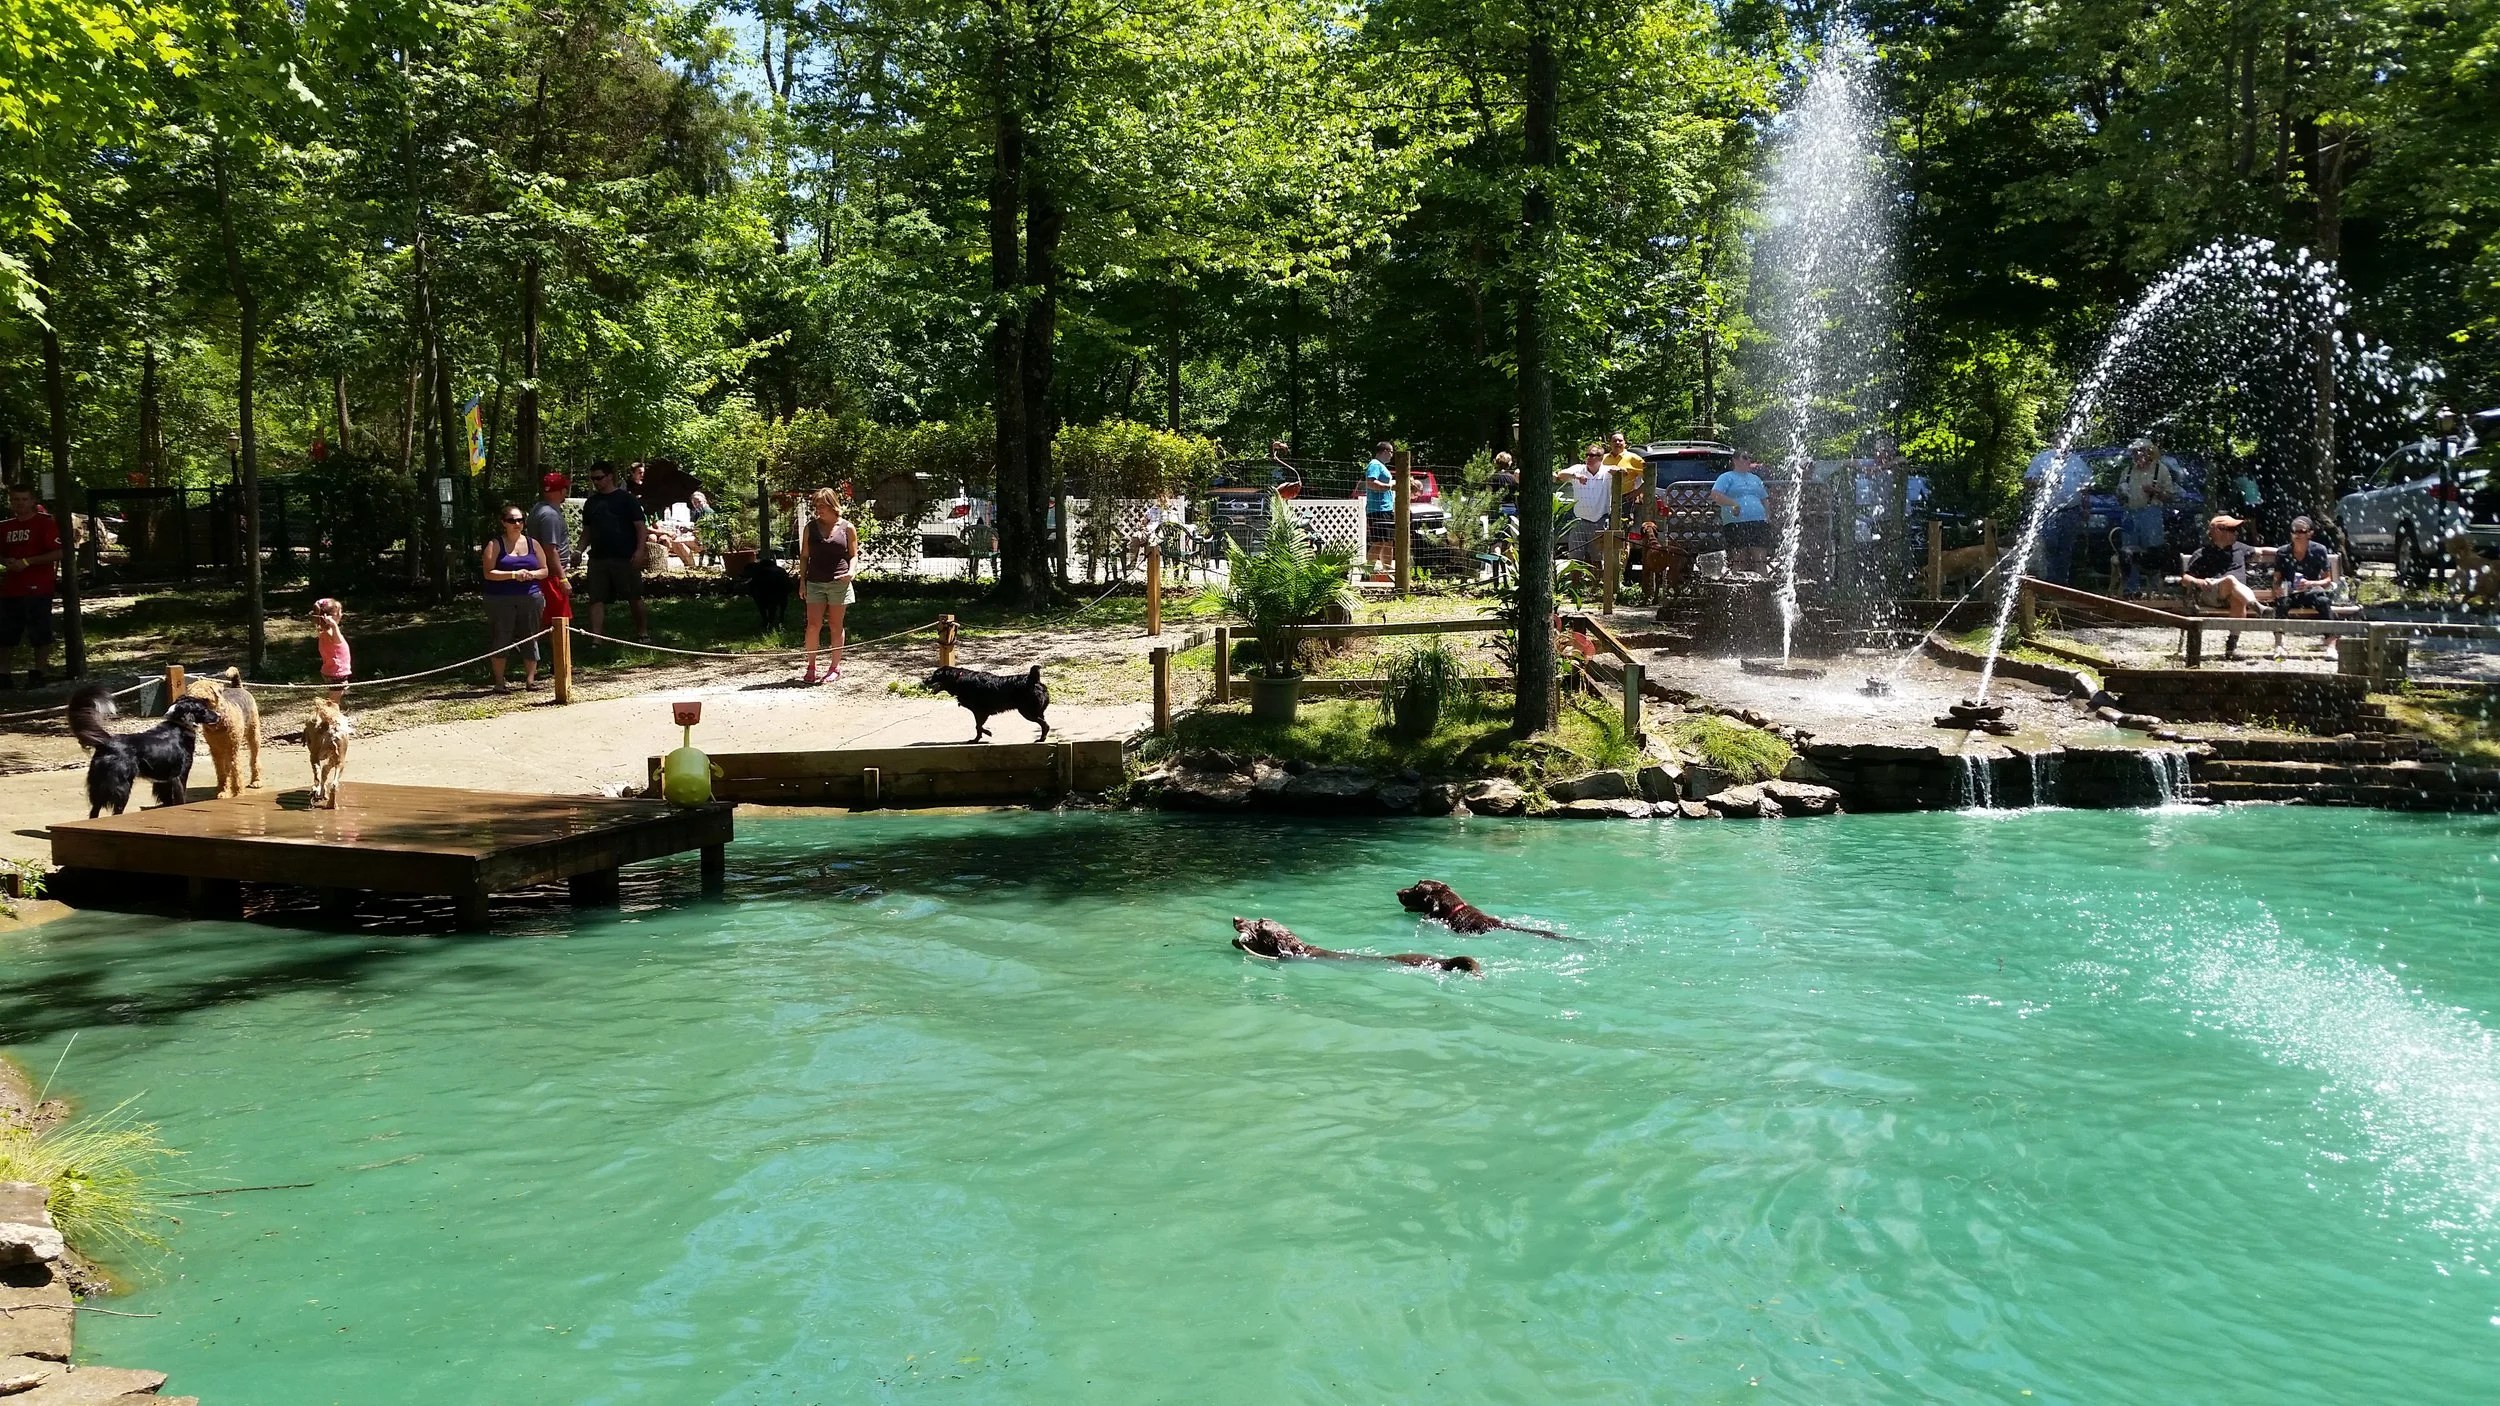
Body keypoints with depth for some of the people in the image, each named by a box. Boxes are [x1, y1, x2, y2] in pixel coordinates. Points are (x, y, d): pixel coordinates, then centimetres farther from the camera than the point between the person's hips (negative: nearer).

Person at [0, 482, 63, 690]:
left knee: (40, 634, -2)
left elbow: (58, 553, -13)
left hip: (37, 588, -7)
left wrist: (27, 562, -16)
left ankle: (37, 673, 6)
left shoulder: (45, 523, -5)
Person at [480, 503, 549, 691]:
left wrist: (531, 574, -8)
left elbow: (544, 570, 14)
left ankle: (530, 679, 11)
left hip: (530, 597, 3)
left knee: (530, 638, 4)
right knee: (501, 639, -2)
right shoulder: (495, 545, 1)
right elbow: (489, 573, -7)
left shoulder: (533, 544, 12)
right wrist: (513, 574, -18)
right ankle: (499, 682, 4)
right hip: (501, 599, -3)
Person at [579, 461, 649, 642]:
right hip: (598, 558, 5)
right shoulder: (590, 503, 14)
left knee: (636, 597, 5)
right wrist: (580, 550, 4)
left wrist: (639, 550, -16)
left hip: (625, 559, -5)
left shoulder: (625, 499, -2)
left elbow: (640, 527, -4)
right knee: (597, 599, -1)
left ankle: (643, 632, 20)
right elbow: (587, 531, 19)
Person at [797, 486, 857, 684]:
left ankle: (835, 666, 15)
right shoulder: (810, 527, 8)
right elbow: (804, 556, 11)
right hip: (815, 583, 1)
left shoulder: (847, 529, 3)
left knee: (835, 626, 5)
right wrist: (802, 580, 5)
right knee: (813, 624, -5)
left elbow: (853, 555, 7)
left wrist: (851, 572, -12)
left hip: (839, 583, -1)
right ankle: (811, 666, 4)